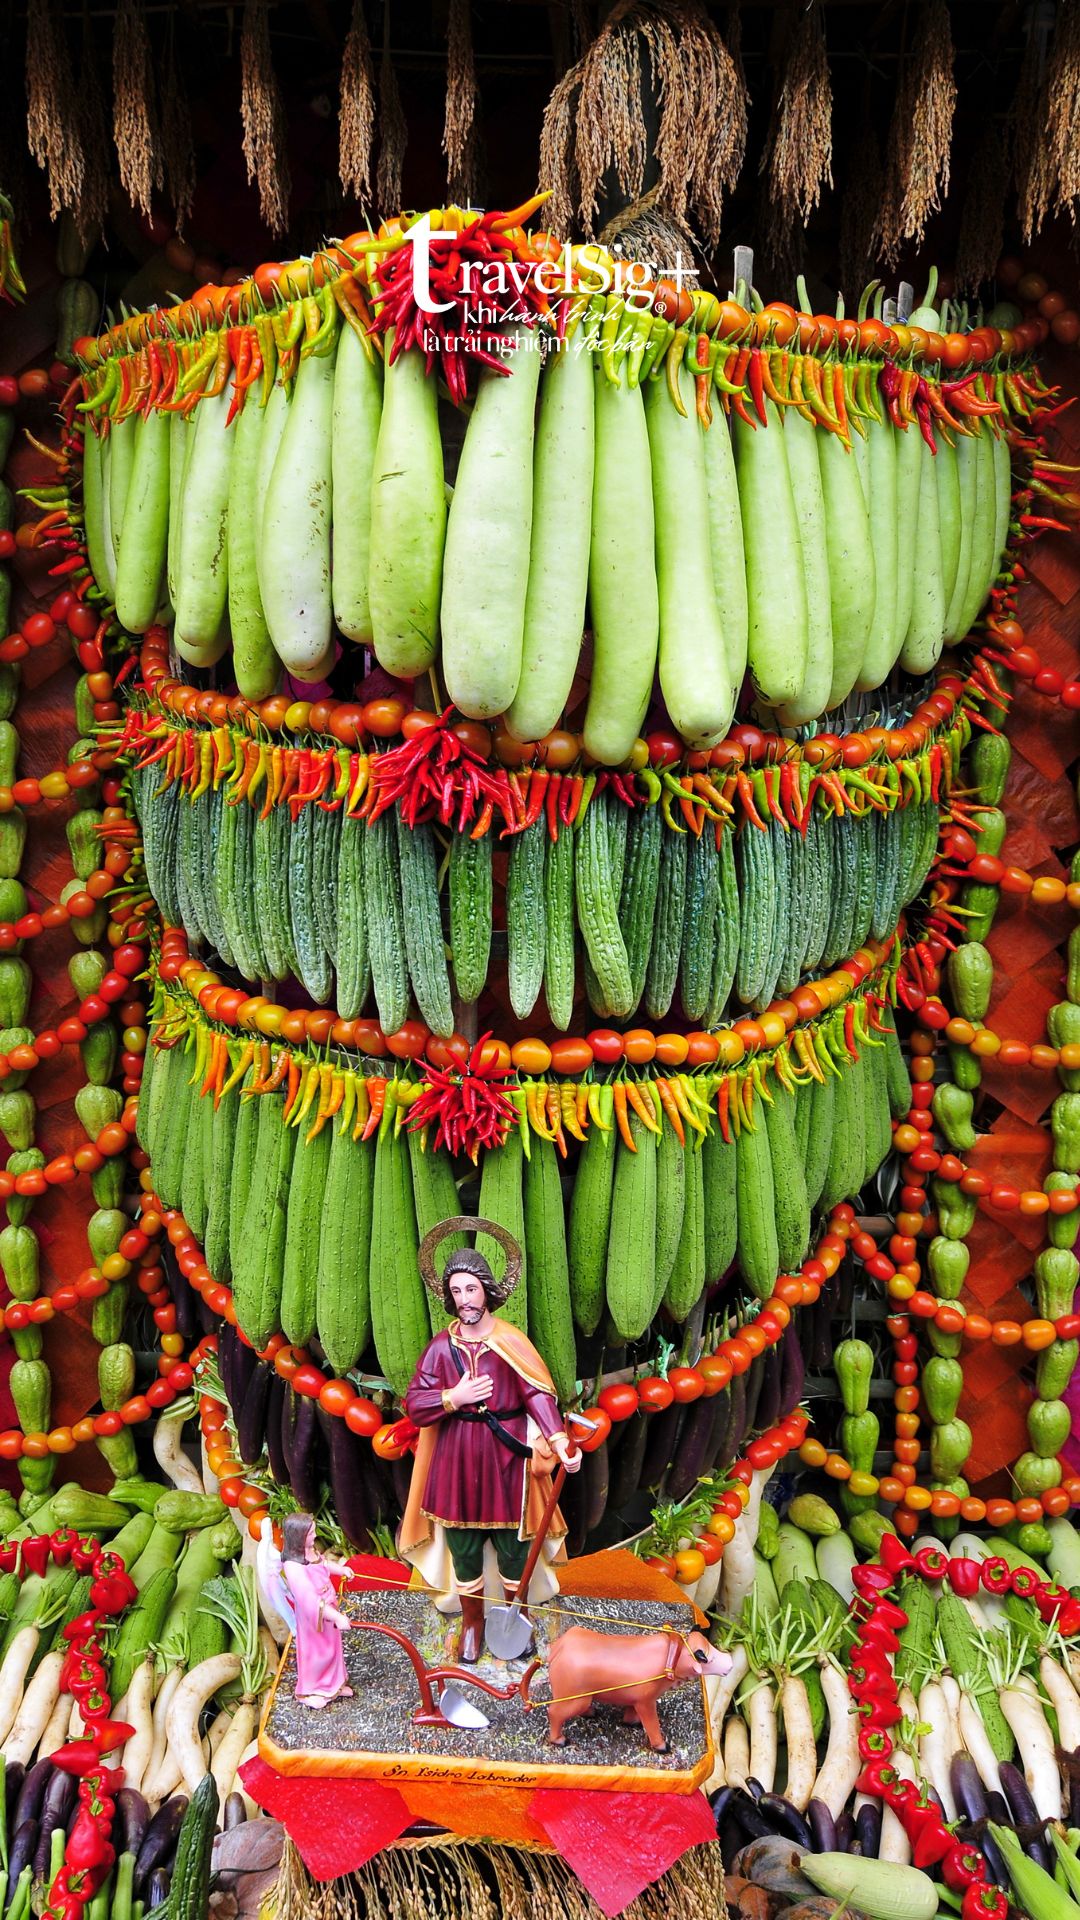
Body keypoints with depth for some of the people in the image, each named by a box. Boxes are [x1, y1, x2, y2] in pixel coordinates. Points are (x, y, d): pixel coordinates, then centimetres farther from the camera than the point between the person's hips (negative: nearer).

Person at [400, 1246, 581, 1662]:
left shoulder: (511, 1341, -8)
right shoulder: (441, 1346, -2)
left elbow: (538, 1394, -17)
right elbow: (415, 1406, -2)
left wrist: (559, 1440, -32)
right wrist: (454, 1397, -18)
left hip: (505, 1459, -1)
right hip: (456, 1461, 2)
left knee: (513, 1546, 11)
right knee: (464, 1548, 12)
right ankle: (472, 1623, 33)